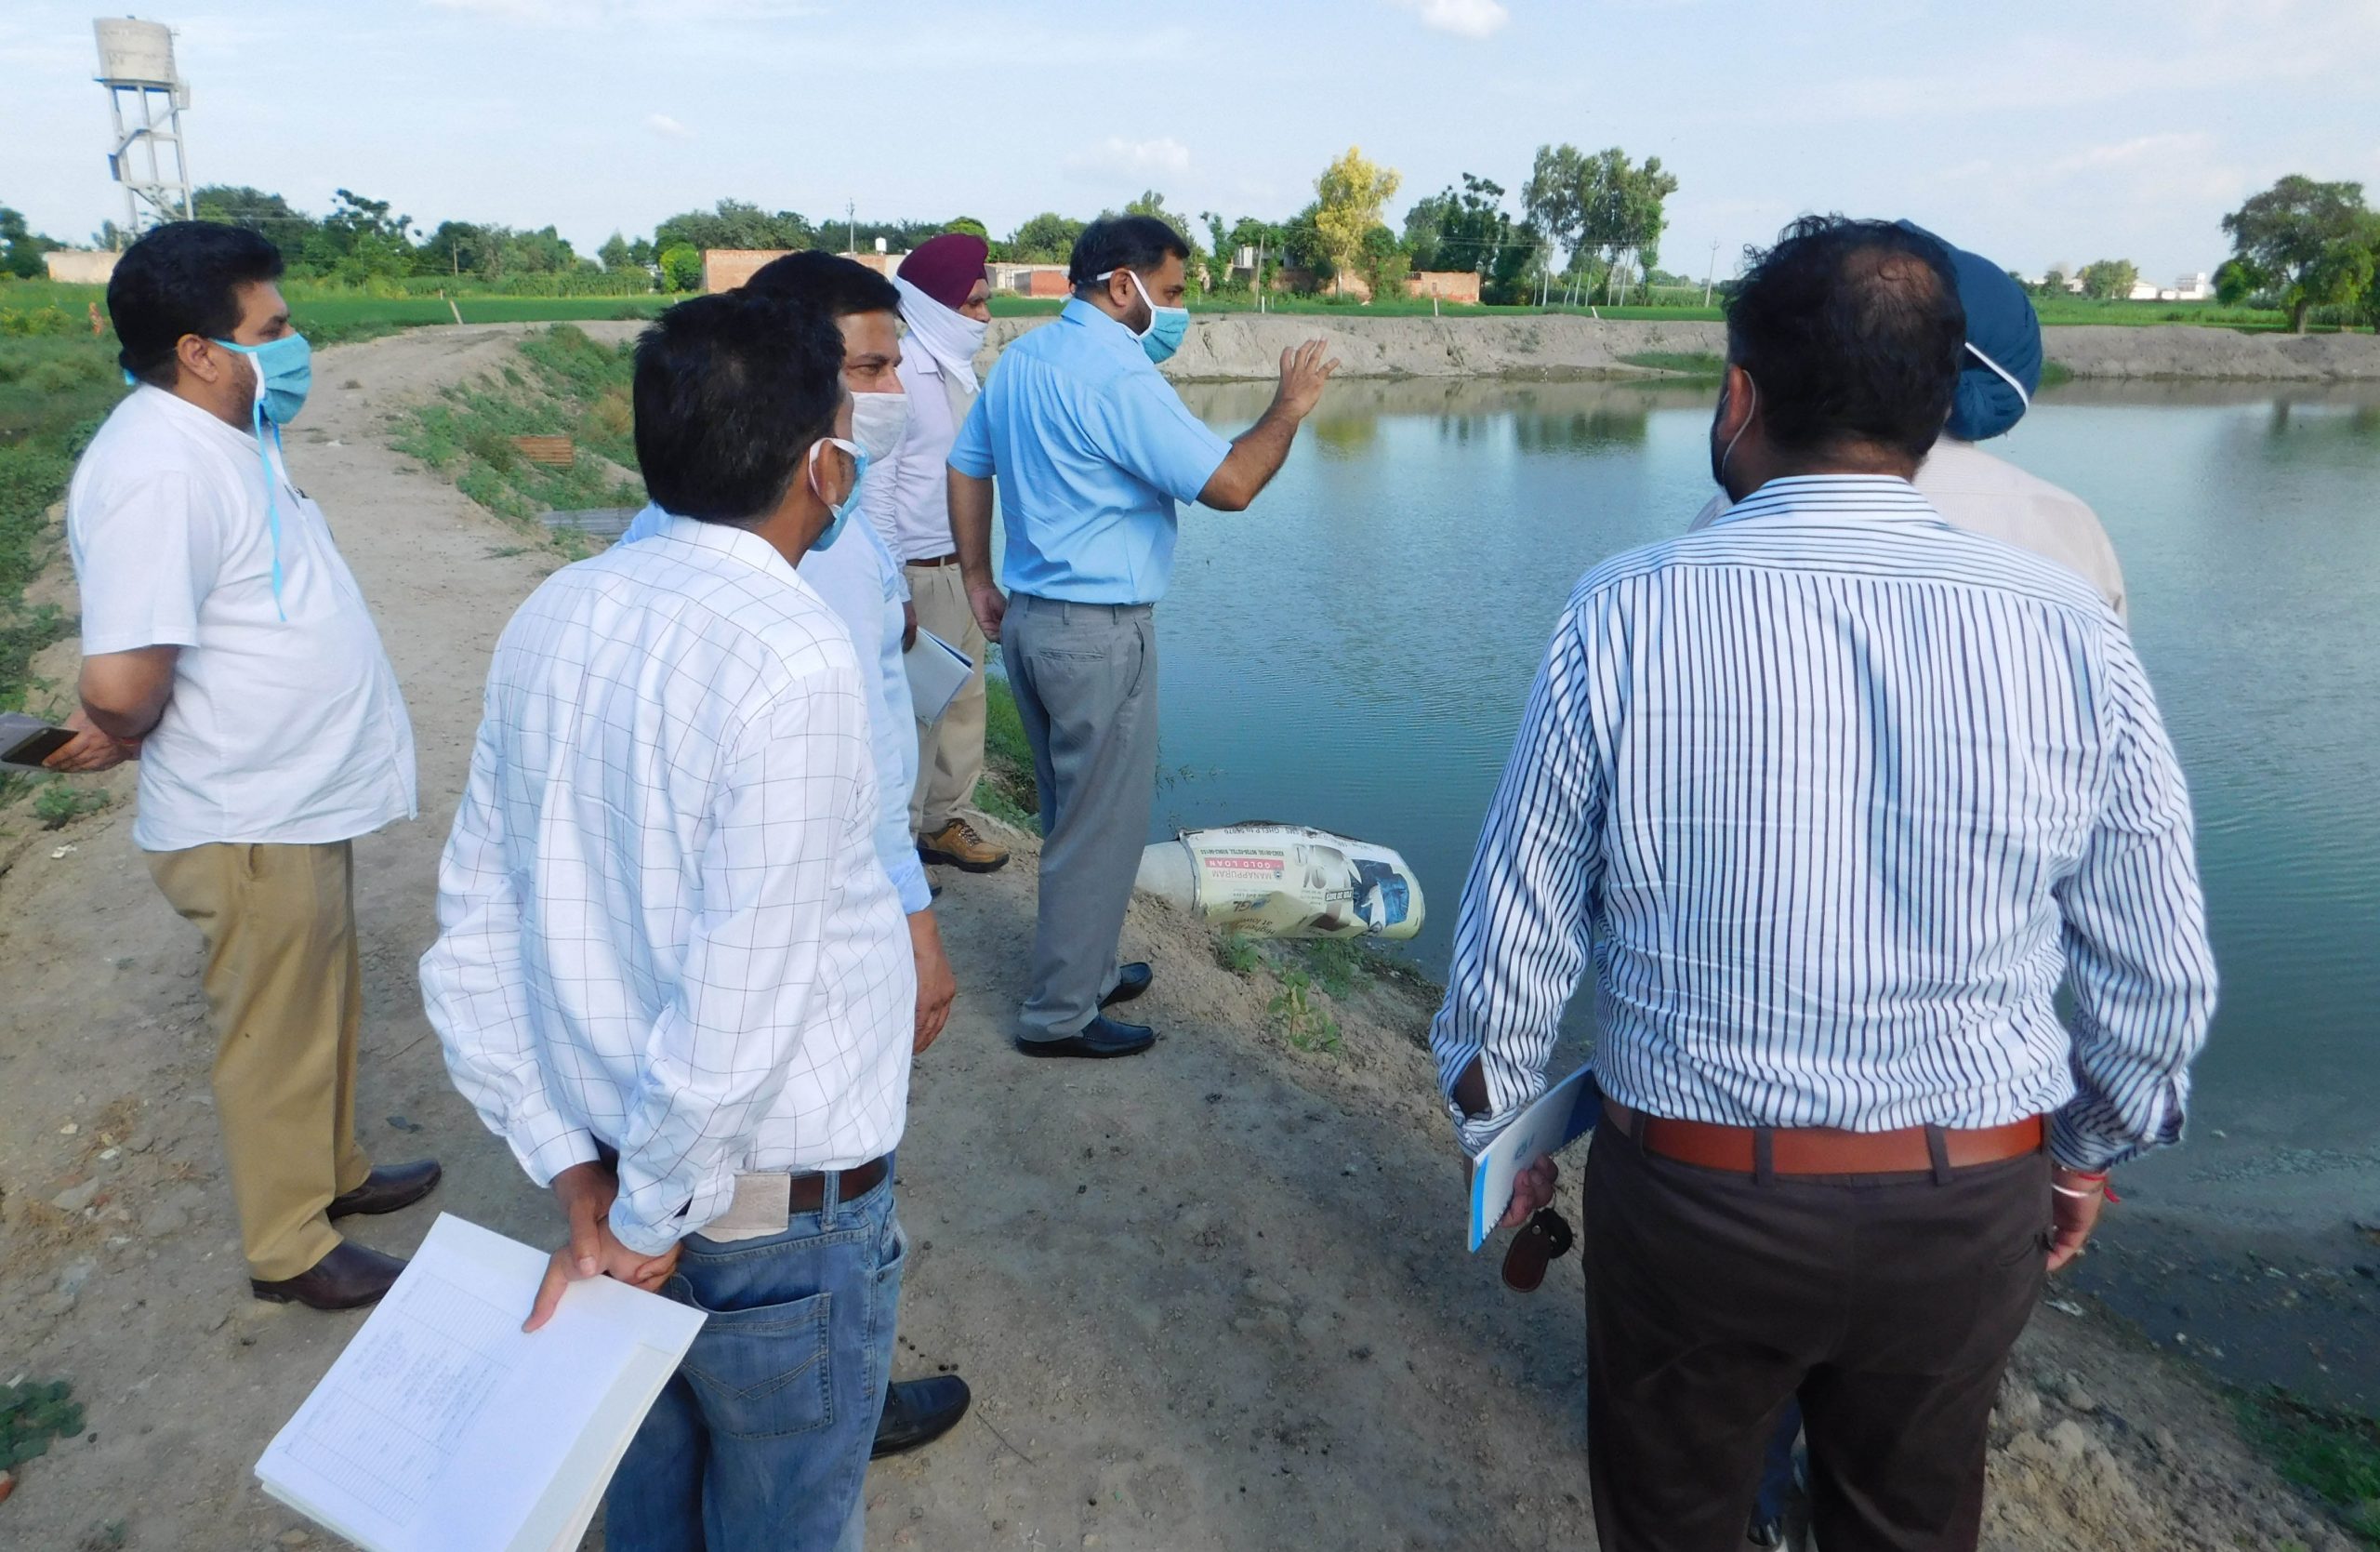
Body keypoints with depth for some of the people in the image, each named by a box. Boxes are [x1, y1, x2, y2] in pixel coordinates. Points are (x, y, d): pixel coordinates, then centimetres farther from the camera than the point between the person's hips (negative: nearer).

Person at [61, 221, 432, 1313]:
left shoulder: (225, 437, 7)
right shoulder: (159, 474, -25)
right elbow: (120, 679, -29)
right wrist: (130, 734, -9)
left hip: (302, 798, 9)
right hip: (250, 823, -9)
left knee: (323, 1006, 24)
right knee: (276, 1037, 7)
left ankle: (332, 1170, 43)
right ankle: (290, 1249, 25)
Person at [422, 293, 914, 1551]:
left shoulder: (552, 619, -3)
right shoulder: (795, 659, -25)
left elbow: (472, 938, 1)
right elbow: (737, 1008, -26)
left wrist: (571, 1173, 2)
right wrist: (647, 1221, -11)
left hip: (612, 1169, 6)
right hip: (778, 1209, -6)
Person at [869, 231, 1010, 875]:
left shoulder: (963, 374, 10)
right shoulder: (899, 377, -15)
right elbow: (876, 488, -17)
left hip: (964, 568, 8)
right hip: (920, 576, -8)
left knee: (965, 702, 14)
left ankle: (944, 821, 28)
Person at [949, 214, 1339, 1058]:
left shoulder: (1020, 358, 9)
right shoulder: (1118, 378, -18)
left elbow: (965, 467, 15)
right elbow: (1231, 484, -22)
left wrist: (979, 581, 21)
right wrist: (1290, 406, -8)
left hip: (1028, 620, 9)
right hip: (1100, 633, -9)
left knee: (1071, 814, 21)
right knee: (1104, 826, 3)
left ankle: (1081, 967, 35)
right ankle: (1059, 1014, 12)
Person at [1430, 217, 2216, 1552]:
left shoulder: (1627, 618, -16)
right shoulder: (2070, 629, -10)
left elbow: (1512, 942, -10)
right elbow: (2162, 977, 0)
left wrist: (1501, 1138, 8)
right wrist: (2086, 1155, 18)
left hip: (1696, 1191, -2)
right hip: (1972, 1210, 3)